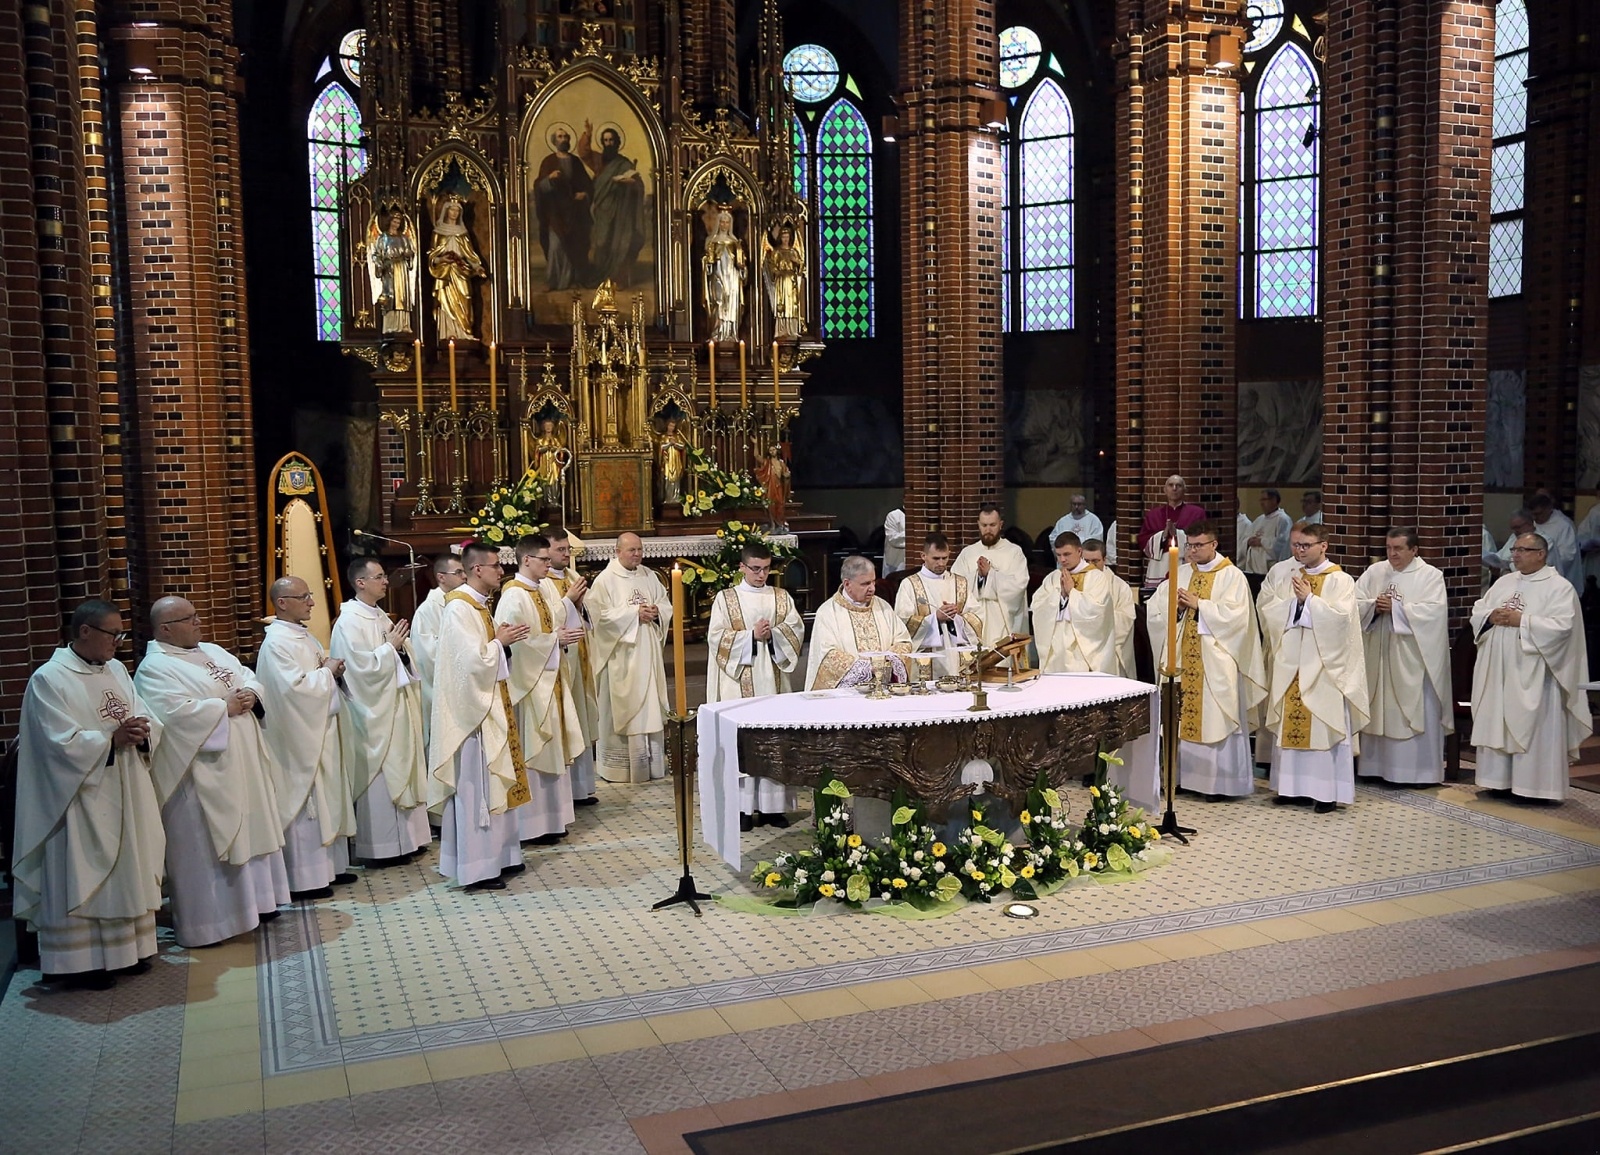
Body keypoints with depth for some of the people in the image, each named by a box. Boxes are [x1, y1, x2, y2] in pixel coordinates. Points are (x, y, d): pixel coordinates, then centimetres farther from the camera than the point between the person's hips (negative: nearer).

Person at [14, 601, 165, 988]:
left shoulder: (116, 670, 9)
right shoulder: (49, 679, -11)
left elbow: (146, 718, 7)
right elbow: (62, 741, -18)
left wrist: (142, 731, -13)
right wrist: (112, 739, -23)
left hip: (126, 797, 7)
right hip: (81, 801, -7)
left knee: (127, 871, 13)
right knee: (83, 876, 0)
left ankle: (125, 948, 24)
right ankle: (84, 960, 9)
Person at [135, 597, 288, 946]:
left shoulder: (212, 651, 15)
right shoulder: (155, 669, -12)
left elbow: (247, 676, 14)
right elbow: (176, 713, -24)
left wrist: (250, 694, -8)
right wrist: (224, 707, -17)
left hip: (242, 762, 9)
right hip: (203, 772, -9)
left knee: (249, 831, 15)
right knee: (204, 843, -2)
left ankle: (253, 900, 28)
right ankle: (208, 920, 7)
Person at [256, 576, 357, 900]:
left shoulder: (302, 635, 12)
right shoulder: (277, 642, -18)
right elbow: (296, 686, -27)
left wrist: (332, 669, 0)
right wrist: (328, 671, -13)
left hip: (320, 732, 10)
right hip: (299, 737, -10)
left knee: (328, 798, 16)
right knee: (304, 804, -3)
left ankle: (329, 865, 27)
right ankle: (304, 879, 6)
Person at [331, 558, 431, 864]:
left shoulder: (380, 616, 12)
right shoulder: (350, 622, -15)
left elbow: (401, 659, 16)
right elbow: (363, 668, -22)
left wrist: (401, 646, -4)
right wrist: (391, 646, -13)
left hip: (395, 708, 9)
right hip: (374, 713, -9)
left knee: (400, 773, 13)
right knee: (380, 777, -2)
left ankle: (403, 838, 22)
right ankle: (379, 847, 8)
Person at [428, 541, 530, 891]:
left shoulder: (478, 604, 11)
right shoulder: (459, 607, -18)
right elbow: (472, 659, -23)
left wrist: (502, 639, 3)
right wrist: (499, 641, -10)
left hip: (491, 704, 10)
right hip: (473, 707, -10)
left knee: (495, 780, 15)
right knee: (476, 786, -3)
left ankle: (497, 855, 24)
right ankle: (477, 868, 5)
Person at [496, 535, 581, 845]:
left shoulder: (546, 587, 8)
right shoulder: (513, 596, -17)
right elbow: (514, 641, -23)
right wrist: (556, 639, -17)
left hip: (550, 679, 9)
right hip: (528, 682, -9)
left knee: (551, 748, 14)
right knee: (532, 751, -1)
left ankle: (551, 817, 24)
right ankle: (532, 825, 8)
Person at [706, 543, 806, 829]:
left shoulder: (781, 597, 10)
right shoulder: (725, 598, 2)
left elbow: (797, 629, 2)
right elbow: (716, 637, -6)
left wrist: (772, 634, -15)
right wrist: (751, 636, -15)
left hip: (772, 679, 3)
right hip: (739, 681, -3)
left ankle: (772, 804, 8)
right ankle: (743, 806, 1)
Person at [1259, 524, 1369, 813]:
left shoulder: (1340, 581, -2)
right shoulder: (1286, 577, 11)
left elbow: (1342, 618, -15)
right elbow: (1268, 613, 4)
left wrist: (1308, 599, -14)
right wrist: (1293, 599, -10)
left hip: (1324, 667, -5)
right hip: (1290, 662, 5)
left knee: (1323, 725, -3)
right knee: (1290, 723, 6)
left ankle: (1327, 790, 4)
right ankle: (1291, 785, 15)